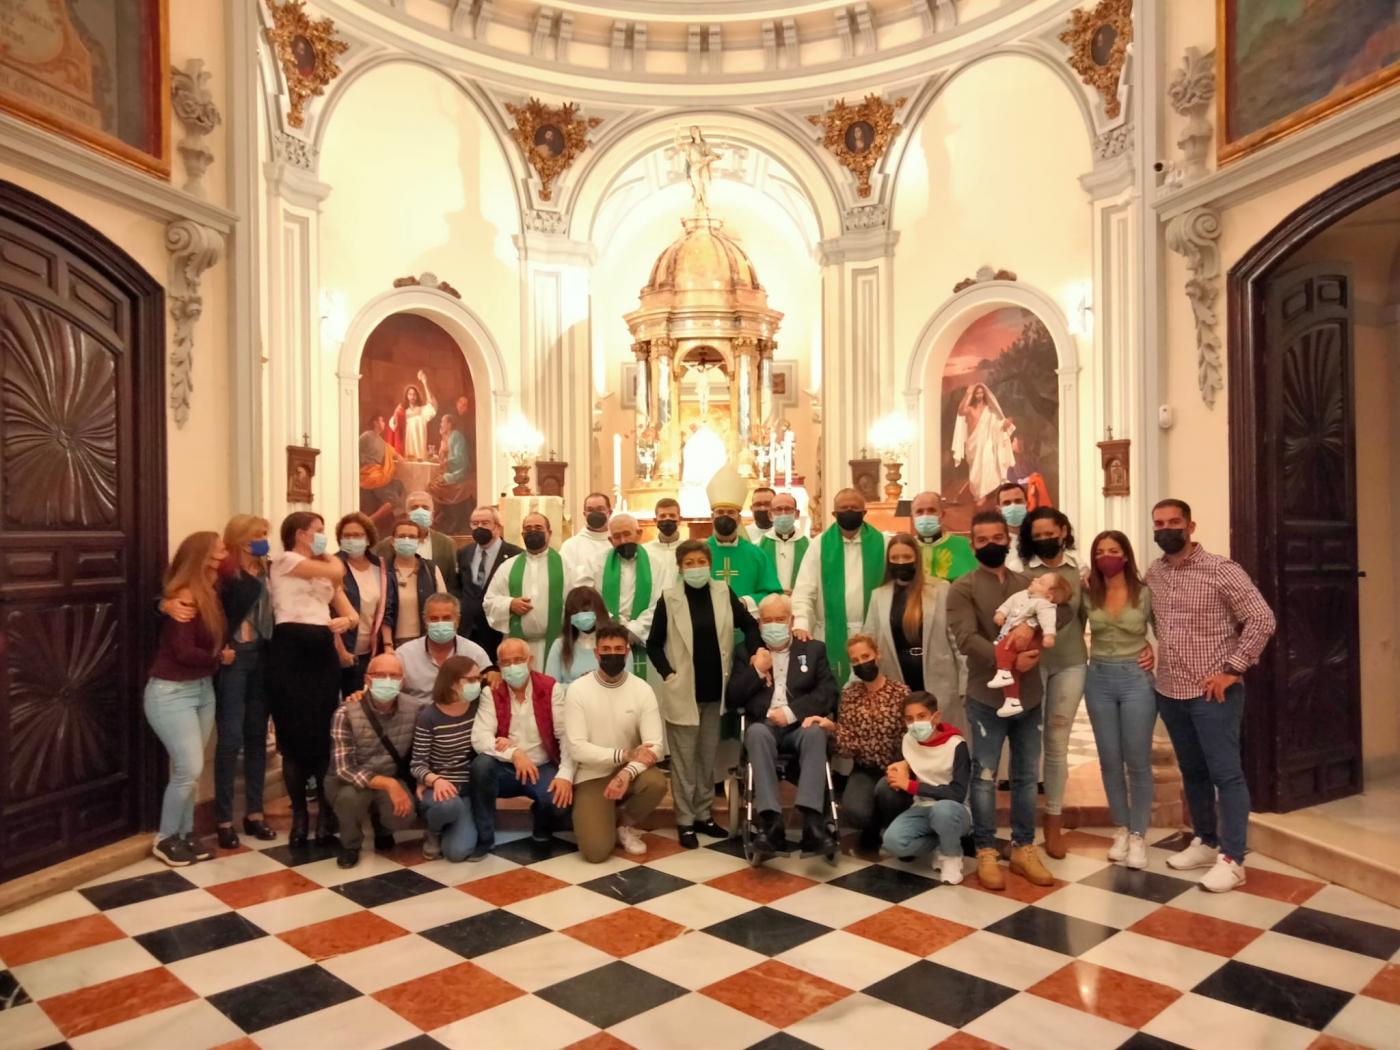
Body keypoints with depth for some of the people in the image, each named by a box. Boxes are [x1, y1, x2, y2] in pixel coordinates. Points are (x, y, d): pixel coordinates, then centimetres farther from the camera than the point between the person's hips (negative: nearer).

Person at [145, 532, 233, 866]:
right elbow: (184, 652, -21)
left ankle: (185, 834, 21)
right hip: (171, 691, -8)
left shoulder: (211, 593, 6)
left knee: (189, 770, 11)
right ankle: (165, 839, 11)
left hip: (203, 688, 8)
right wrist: (220, 657, -7)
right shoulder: (184, 598, -19)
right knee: (189, 769, -7)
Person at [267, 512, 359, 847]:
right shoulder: (284, 560, 2)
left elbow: (352, 614, 14)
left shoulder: (324, 573, 22)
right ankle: (299, 814, 10)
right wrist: (325, 555, 11)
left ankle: (325, 812, 11)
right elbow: (337, 571, -10)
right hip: (291, 650, -5)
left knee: (325, 734, 1)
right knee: (294, 734, -1)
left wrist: (345, 622, -9)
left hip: (323, 652, 5)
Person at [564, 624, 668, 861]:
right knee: (596, 851, -21)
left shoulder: (642, 690, -7)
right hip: (591, 776, -2)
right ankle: (602, 817, 16)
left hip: (628, 770, 2)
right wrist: (625, 755, -27)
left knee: (656, 782, -32)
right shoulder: (578, 690, -11)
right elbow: (577, 748, -17)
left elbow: (656, 746, -13)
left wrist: (628, 772, -32)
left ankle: (625, 823, 1)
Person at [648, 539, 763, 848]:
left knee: (708, 757, 13)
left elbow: (749, 626, 9)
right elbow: (654, 643, 0)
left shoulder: (724, 592, 0)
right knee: (684, 759, 4)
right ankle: (685, 820, 14)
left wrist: (756, 658, -2)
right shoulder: (669, 599, -6)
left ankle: (704, 814, 25)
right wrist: (668, 674, -9)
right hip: (683, 691, -3)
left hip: (716, 690, 3)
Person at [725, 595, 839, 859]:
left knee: (815, 732, -35)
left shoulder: (813, 649, 17)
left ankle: (813, 823, -43)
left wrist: (792, 711, -12)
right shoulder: (746, 653, 17)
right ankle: (771, 824, -42)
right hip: (764, 727, 0)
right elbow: (731, 701, 9)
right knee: (757, 732, -36)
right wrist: (756, 671, -4)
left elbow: (830, 693, 2)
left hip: (800, 726, 0)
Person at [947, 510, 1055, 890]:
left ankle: (1024, 849, 24)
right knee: (985, 777, 3)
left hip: (1029, 694, 5)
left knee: (1027, 776, 12)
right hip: (987, 696, -4)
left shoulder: (1027, 584, 11)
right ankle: (986, 853, 14)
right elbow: (968, 639, -16)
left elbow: (1051, 622, 4)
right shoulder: (963, 588, -5)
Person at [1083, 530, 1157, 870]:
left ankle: (1138, 835, 15)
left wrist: (1157, 651, -7)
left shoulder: (1145, 593, -4)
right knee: (1110, 761, 10)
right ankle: (1121, 829, 24)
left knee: (1138, 761, 3)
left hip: (1136, 679, -2)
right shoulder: (1087, 594, 0)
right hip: (1099, 680, 2)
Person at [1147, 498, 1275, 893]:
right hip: (1169, 692, 6)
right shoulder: (1153, 574, 6)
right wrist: (1154, 654, 9)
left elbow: (1262, 619, -13)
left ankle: (1232, 859, 8)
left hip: (1213, 692, -6)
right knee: (1192, 772, 16)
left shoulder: (1220, 570, -10)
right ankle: (1206, 842, 30)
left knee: (1226, 774, 0)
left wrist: (1232, 669, -15)